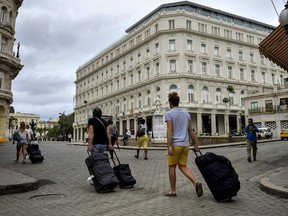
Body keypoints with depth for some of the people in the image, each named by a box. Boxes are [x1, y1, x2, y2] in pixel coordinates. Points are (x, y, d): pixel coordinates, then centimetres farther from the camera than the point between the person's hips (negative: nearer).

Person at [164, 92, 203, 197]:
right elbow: (190, 130, 11)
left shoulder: (168, 114, -6)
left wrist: (169, 146, -18)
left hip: (175, 144, -5)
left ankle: (173, 191, 15)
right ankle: (196, 183, -8)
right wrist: (195, 143, 17)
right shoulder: (186, 113, 12)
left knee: (172, 167, 8)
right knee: (183, 166, 13)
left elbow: (169, 130, -15)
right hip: (185, 144, 5)